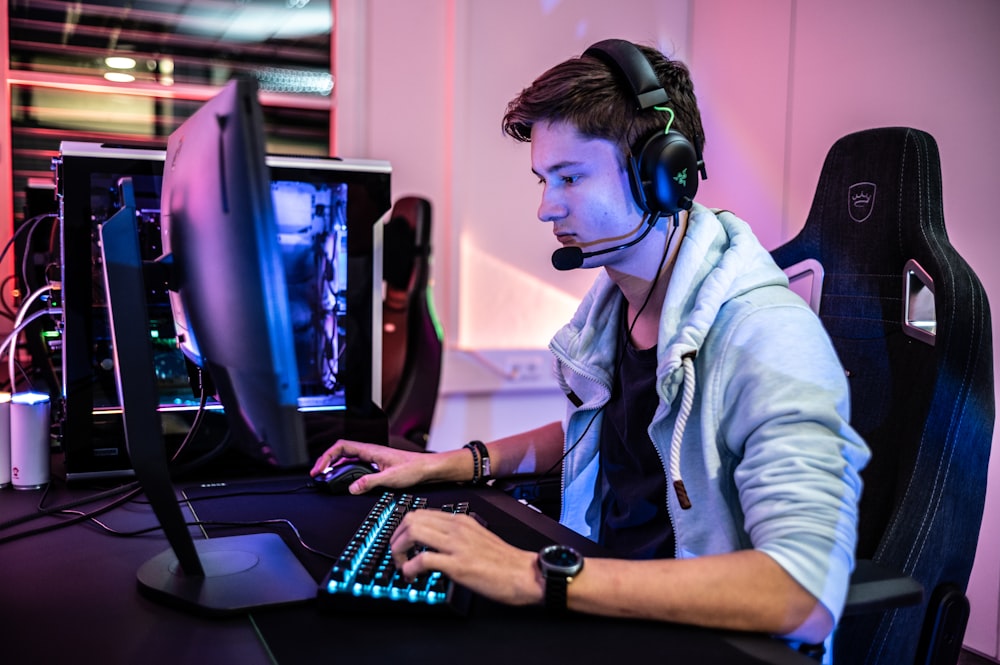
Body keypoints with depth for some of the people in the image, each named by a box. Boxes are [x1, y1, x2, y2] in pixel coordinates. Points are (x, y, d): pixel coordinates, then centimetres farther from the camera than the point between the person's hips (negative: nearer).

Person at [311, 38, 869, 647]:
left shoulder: (770, 340, -23)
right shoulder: (611, 299, 2)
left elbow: (805, 599, -32)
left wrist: (536, 577, -35)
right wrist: (446, 465, 7)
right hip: (605, 614, 6)